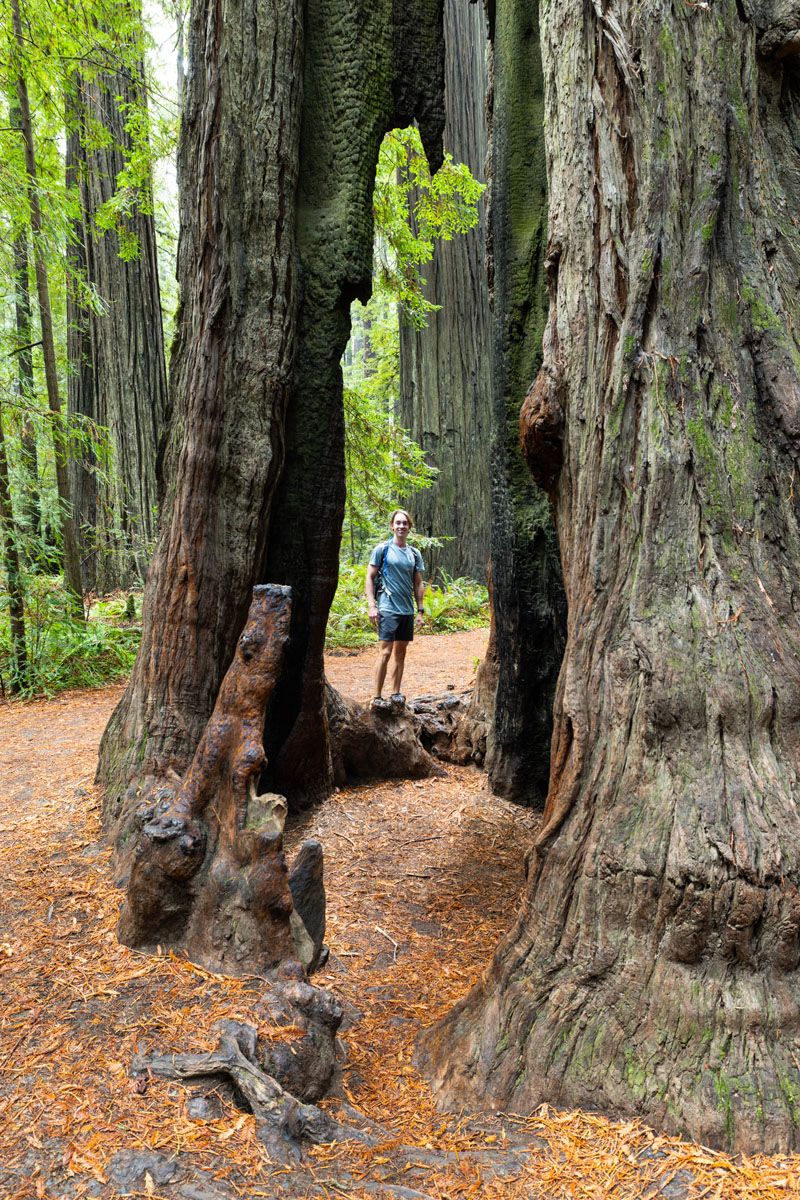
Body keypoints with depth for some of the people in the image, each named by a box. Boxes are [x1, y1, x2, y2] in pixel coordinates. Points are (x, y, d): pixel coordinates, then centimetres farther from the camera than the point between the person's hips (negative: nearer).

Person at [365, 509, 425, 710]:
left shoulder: (414, 554, 11)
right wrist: (371, 605, -10)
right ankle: (377, 697, -4)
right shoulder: (382, 549, -2)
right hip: (388, 609, -5)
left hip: (407, 610, 5)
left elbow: (418, 584, 15)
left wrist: (420, 610, 9)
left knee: (400, 652, 10)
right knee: (385, 652, -9)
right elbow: (370, 578, -2)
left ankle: (395, 693, 18)